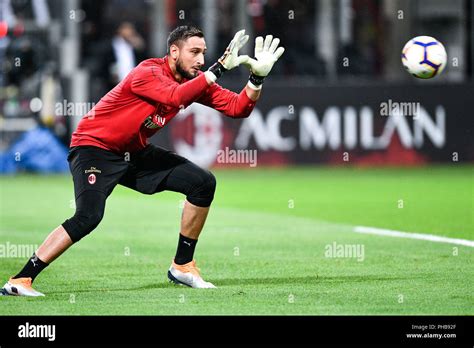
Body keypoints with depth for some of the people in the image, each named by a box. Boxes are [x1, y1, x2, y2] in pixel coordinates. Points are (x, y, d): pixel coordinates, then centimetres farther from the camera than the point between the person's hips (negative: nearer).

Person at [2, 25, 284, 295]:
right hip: (95, 147, -8)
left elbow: (238, 108, -5)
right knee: (88, 217, -29)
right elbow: (176, 96, -44)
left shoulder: (196, 81, -2)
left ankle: (182, 266, 9)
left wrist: (258, 77, -20)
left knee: (203, 182, -2)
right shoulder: (148, 73, -24)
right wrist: (219, 69, -41)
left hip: (134, 152, 8)